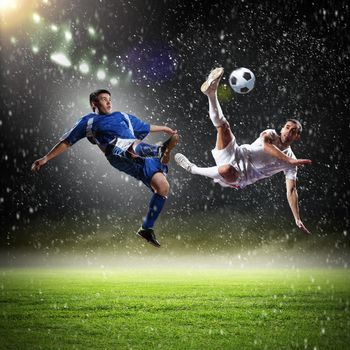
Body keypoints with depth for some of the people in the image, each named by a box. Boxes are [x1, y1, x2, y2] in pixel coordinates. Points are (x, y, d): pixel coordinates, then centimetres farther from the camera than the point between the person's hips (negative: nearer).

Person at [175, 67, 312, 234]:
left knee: (226, 170, -39)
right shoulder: (271, 134, 12)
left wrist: (298, 220, -9)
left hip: (241, 177, -2)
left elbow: (291, 191, 2)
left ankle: (193, 169, -15)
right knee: (223, 127, -22)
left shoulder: (291, 162, 8)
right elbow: (265, 142, -14)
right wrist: (290, 160, -22)